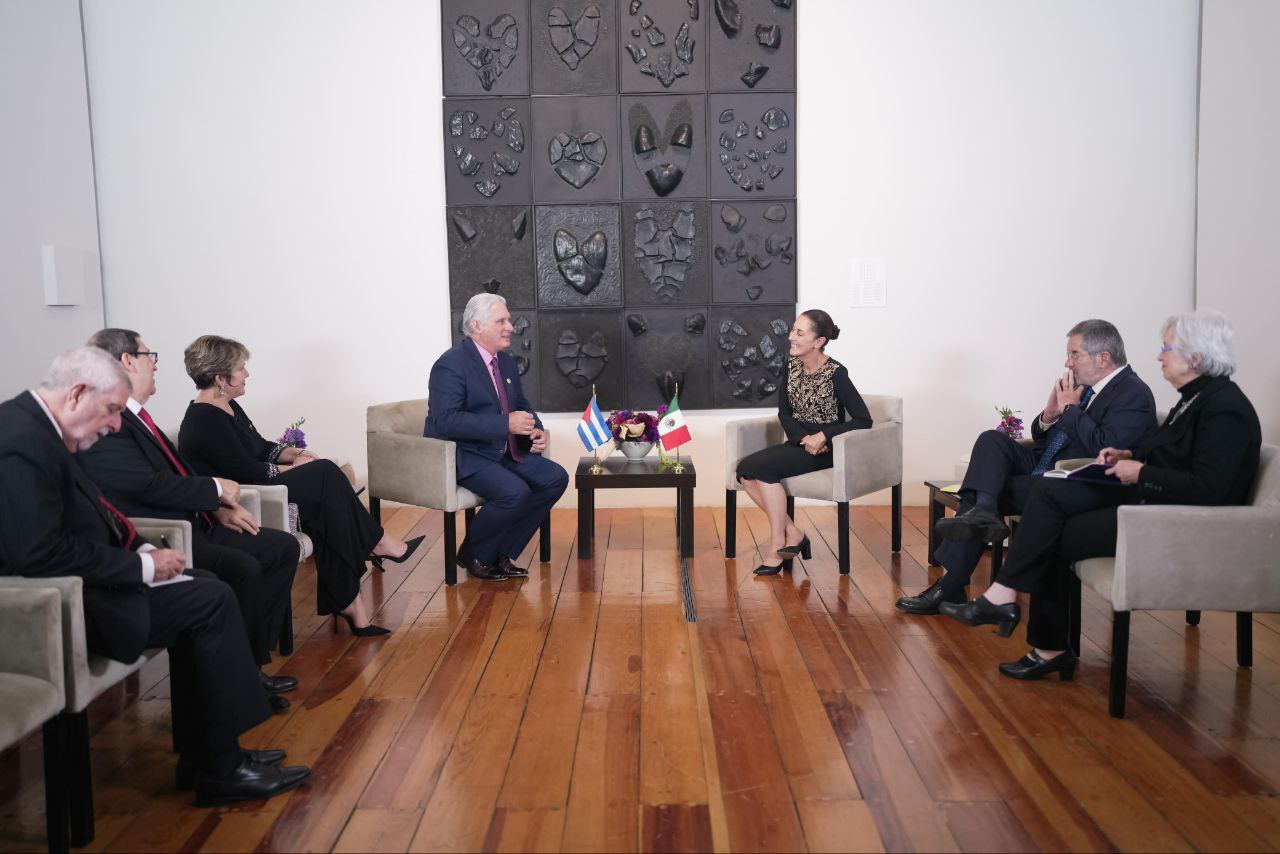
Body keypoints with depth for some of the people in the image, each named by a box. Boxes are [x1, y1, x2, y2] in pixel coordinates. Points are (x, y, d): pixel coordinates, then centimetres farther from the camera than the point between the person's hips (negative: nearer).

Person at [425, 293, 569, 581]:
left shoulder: (506, 362, 12)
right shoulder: (451, 364, -15)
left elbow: (522, 406, 23)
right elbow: (446, 420, -26)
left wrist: (535, 429, -1)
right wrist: (506, 424, -29)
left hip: (503, 451, 9)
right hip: (463, 456, -9)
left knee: (556, 478, -7)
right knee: (515, 491, -30)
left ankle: (502, 553, 2)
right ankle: (473, 555, -3)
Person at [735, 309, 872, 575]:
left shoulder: (836, 373, -14)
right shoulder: (790, 366, 4)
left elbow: (863, 420, -15)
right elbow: (784, 412, 8)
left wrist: (821, 437, -21)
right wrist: (803, 438, -11)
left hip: (825, 448, -6)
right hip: (797, 443, 7)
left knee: (760, 467, -25)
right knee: (744, 470, -17)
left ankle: (778, 543, -12)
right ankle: (792, 533, -9)